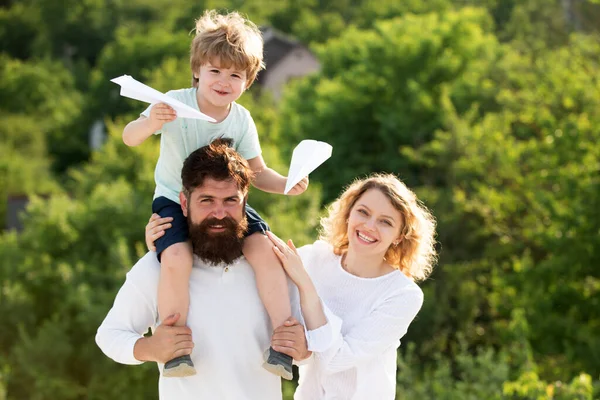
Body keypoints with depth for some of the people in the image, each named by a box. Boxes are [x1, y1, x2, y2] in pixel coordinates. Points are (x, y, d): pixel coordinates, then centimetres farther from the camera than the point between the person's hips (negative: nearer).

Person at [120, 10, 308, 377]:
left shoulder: (241, 120, -2)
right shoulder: (177, 103, -13)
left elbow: (258, 172, 5)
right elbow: (129, 139, -19)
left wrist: (284, 184, -16)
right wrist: (150, 123, -41)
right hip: (174, 201, -3)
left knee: (265, 248, -21)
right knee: (176, 258, -32)